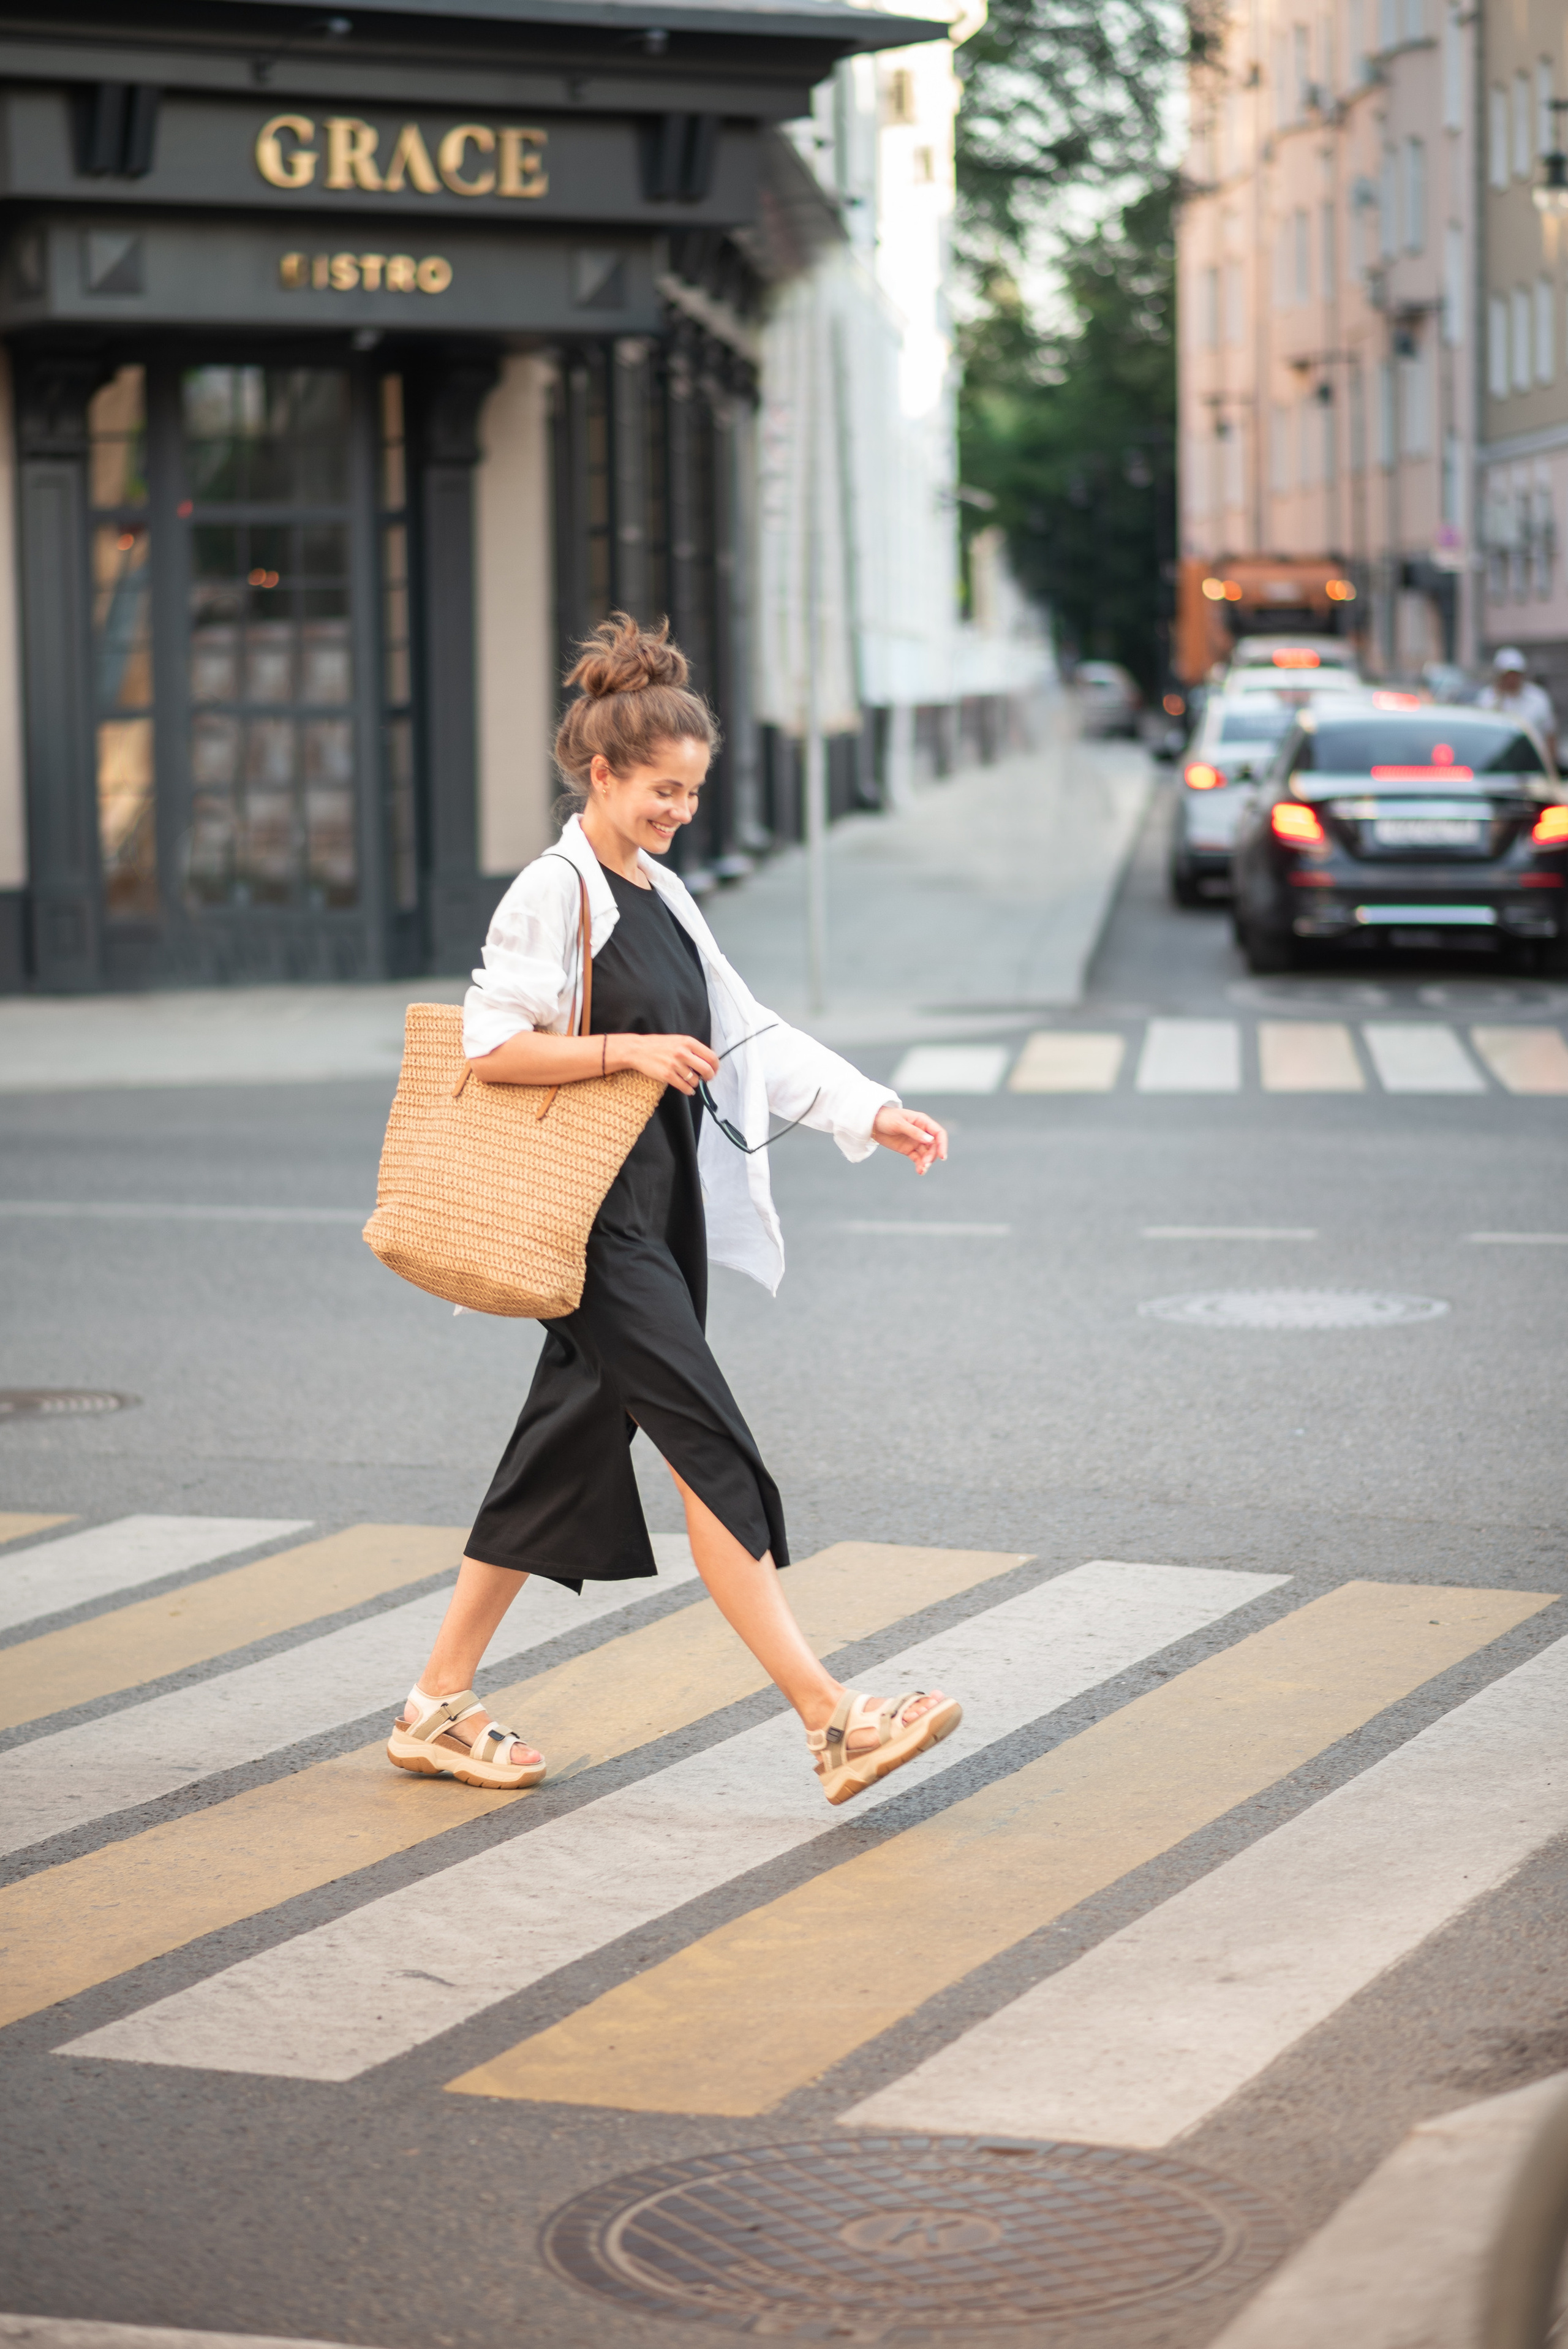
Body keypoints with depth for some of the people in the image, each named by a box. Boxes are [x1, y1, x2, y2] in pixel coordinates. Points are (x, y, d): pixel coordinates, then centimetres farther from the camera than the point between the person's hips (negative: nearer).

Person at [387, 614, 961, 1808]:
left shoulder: (663, 894, 16)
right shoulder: (555, 893, -10)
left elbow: (755, 1034, 15)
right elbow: (492, 1047, -17)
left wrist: (879, 1113, 7)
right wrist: (630, 1051, -16)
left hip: (662, 1215, 9)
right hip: (594, 1220, -9)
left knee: (569, 1456, 12)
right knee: (716, 1461, -11)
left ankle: (440, 1707, 20)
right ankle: (833, 1722, -12)